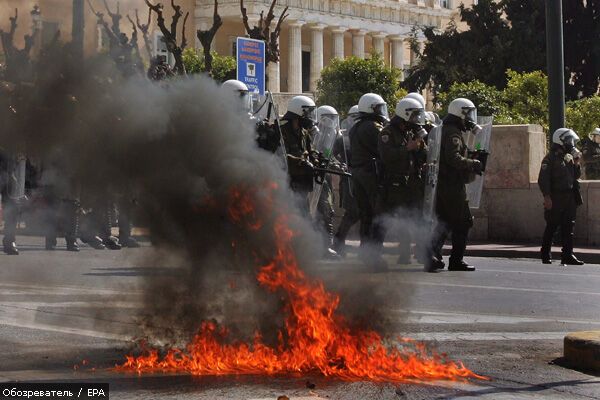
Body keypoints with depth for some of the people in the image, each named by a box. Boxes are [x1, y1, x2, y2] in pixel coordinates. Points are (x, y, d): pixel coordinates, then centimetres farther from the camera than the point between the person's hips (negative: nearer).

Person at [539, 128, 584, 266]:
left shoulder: (569, 158, 15)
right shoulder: (551, 158, -8)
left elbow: (576, 176, 21)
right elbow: (543, 179, -13)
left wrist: (576, 163, 4)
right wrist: (547, 197, -19)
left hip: (569, 197, 7)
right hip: (556, 198, -7)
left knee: (568, 227, 4)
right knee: (552, 227, 0)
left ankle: (568, 255, 5)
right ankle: (546, 255, 9)